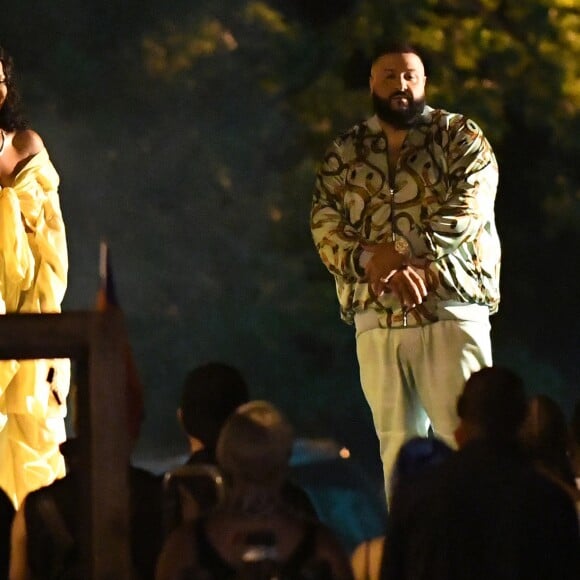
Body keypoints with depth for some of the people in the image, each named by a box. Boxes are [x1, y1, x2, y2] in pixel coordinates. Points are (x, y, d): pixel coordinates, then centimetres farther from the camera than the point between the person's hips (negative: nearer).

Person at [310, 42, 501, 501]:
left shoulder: (459, 137, 6)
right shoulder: (346, 153, 15)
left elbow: (466, 213, -7)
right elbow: (325, 227, 5)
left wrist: (396, 253, -15)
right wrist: (377, 266, -13)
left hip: (451, 311, -3)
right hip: (377, 317, 3)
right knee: (397, 445, 2)